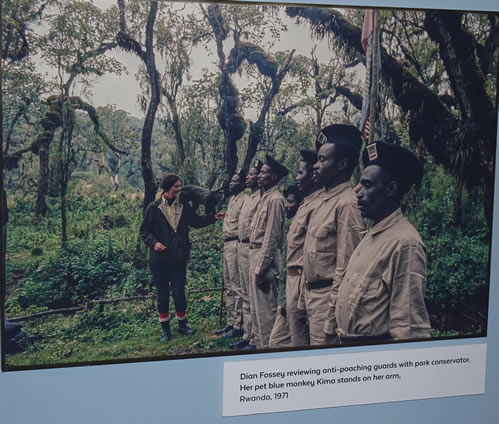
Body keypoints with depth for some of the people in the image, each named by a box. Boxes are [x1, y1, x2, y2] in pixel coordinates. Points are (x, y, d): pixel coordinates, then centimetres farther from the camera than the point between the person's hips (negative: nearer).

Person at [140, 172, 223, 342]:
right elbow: (144, 231, -1)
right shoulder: (154, 208, -4)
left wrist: (214, 217, 9)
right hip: (159, 260, -2)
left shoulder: (183, 206, 6)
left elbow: (196, 221, 18)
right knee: (162, 295, 7)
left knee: (179, 294, 3)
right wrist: (154, 243, -17)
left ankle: (182, 324, 23)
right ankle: (165, 329, 20)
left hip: (179, 259, 2)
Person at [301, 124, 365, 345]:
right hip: (313, 293, 9)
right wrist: (305, 296, 17)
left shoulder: (346, 204, -19)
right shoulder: (323, 198, 11)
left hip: (328, 296, -9)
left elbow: (346, 267, -21)